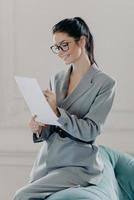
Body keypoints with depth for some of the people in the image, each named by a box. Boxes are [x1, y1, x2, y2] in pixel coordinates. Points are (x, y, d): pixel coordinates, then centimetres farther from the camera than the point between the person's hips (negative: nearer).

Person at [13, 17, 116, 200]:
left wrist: (57, 111, -25)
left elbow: (90, 131, -13)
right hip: (47, 160, 6)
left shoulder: (105, 83, -8)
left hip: (78, 166, -6)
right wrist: (39, 129, -8)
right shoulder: (57, 79, 11)